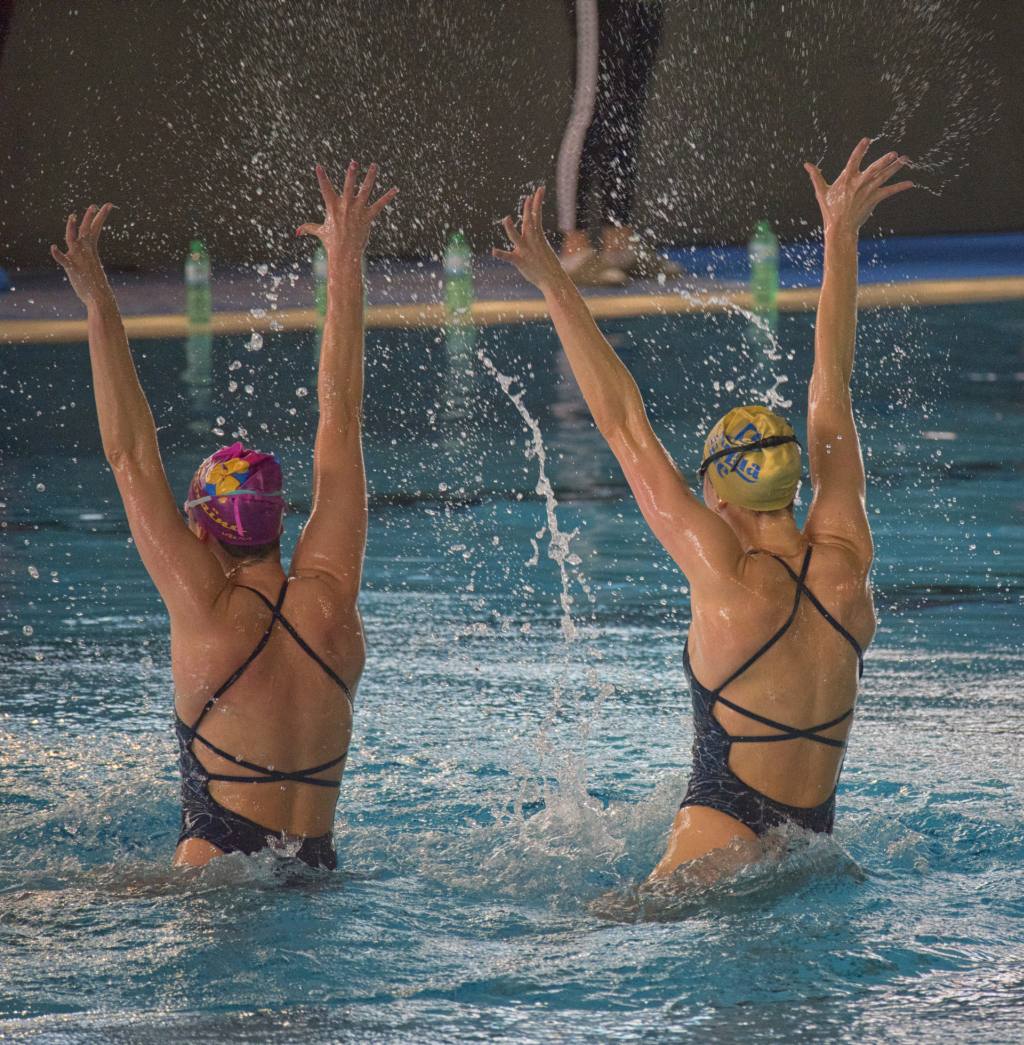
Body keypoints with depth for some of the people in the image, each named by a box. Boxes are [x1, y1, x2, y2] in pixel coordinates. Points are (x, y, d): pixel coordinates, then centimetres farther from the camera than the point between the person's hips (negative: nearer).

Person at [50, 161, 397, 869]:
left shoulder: (208, 613, -13)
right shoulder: (329, 600, -3)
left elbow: (131, 460, -13)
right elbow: (341, 424, 3)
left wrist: (100, 307, -12)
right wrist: (346, 266, 7)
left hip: (219, 874, -5)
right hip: (320, 871, 5)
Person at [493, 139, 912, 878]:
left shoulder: (728, 579, -16)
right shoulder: (847, 564, -4)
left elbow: (625, 426, -14)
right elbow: (831, 392, 5)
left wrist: (556, 288, -11)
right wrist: (841, 237, 14)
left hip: (720, 856, -6)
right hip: (815, 850, 6)